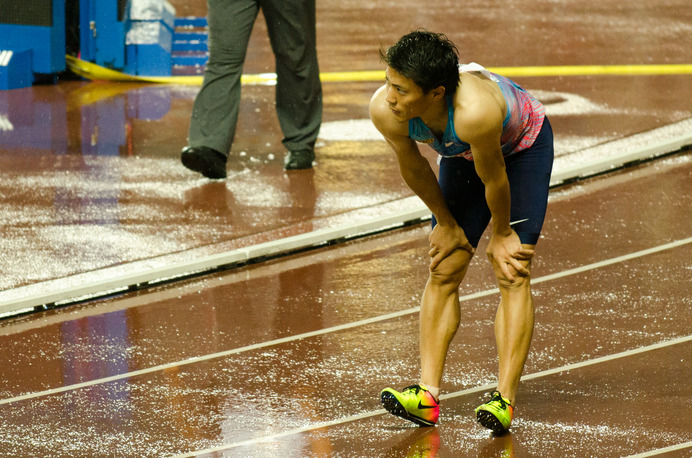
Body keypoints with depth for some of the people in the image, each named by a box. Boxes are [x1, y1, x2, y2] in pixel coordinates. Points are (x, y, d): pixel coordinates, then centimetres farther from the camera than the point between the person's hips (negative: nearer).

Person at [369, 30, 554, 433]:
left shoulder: (475, 111, -47)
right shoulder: (385, 110, -32)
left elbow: (494, 178, -29)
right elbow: (414, 169, -12)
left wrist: (501, 234, -13)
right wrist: (446, 223, 1)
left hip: (523, 146, -5)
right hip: (463, 154, 5)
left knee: (512, 274, -12)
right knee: (444, 271, -1)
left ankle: (505, 398, -15)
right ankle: (429, 393, -2)